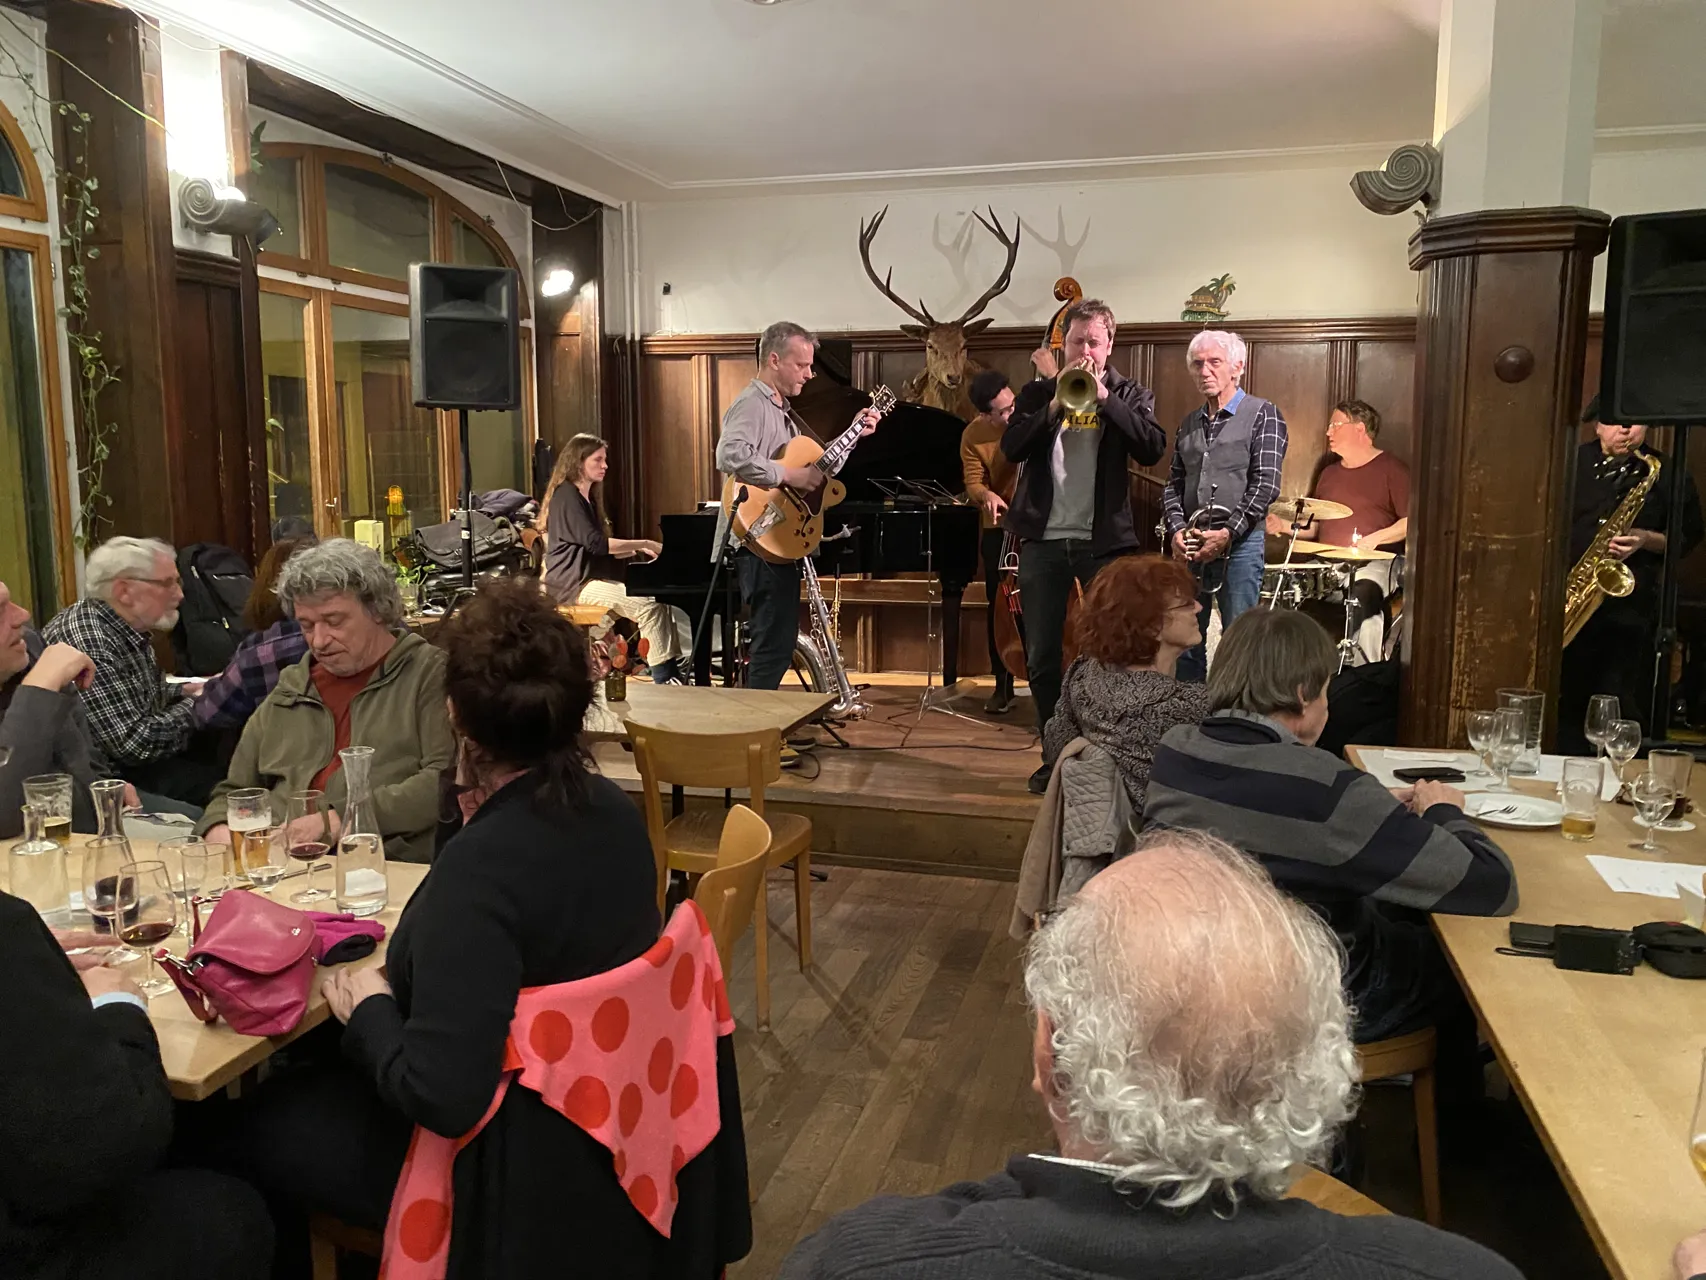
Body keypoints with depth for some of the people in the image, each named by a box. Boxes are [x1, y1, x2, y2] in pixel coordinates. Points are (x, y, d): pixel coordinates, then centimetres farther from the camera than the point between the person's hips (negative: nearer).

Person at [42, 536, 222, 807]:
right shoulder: (88, 643, -26)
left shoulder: (127, 630, 3)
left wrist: (183, 692, 4)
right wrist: (196, 704, -13)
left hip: (129, 758, 10)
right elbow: (135, 744, -28)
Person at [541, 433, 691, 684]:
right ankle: (664, 677, -23)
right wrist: (644, 543, -18)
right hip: (574, 583, -9)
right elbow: (595, 542, -20)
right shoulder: (566, 495, -10)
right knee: (649, 605, -26)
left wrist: (637, 550, 3)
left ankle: (679, 668, -16)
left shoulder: (587, 497, 21)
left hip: (592, 577, 9)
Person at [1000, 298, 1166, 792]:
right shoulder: (1038, 393, 10)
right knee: (1041, 656, 6)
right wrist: (1056, 404, -15)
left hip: (1105, 539, -2)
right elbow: (1011, 447, -5)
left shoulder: (1130, 394, 7)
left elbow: (1152, 449, -11)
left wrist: (1104, 397, -15)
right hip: (1043, 539, 2)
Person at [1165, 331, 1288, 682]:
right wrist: (1176, 529, -4)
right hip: (1190, 545, 5)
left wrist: (1227, 533, -16)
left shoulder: (1263, 414, 0)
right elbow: (1173, 484, 13)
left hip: (1240, 544, -5)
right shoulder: (1190, 423, 16)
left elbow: (1265, 483, -9)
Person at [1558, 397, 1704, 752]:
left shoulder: (1665, 473, 6)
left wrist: (1647, 540, -11)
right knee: (1568, 702, 7)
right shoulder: (1572, 464, 7)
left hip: (1631, 606, -1)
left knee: (1625, 710, -2)